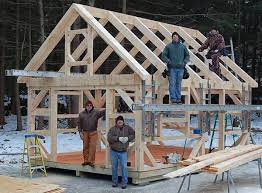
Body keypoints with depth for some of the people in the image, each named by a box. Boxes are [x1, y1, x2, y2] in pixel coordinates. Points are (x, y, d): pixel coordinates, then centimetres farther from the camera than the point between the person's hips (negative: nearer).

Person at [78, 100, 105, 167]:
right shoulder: (81, 114, 5)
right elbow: (79, 123, 8)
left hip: (93, 132, -2)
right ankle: (86, 160, 18)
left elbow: (102, 112, -14)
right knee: (85, 147, 8)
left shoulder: (96, 112, 0)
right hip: (85, 132, 2)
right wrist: (80, 132, 1)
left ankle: (91, 161, 2)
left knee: (92, 146, -5)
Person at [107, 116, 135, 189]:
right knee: (114, 167, 9)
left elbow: (133, 134, 3)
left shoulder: (127, 128, 1)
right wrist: (118, 138, -26)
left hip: (123, 152, 0)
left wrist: (128, 138, -14)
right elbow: (109, 138, -18)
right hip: (114, 151, 0)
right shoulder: (112, 129, -5)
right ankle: (115, 182, 23)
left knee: (124, 167, -7)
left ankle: (124, 183, 2)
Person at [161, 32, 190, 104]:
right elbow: (163, 55, 4)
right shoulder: (168, 46, 6)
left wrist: (184, 62, 1)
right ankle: (173, 98, -2)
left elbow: (187, 55, 17)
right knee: (172, 84, -6)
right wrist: (168, 61, -10)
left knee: (178, 84, 5)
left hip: (180, 68, 2)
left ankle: (178, 98, 10)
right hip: (172, 68, -2)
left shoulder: (182, 46, 13)